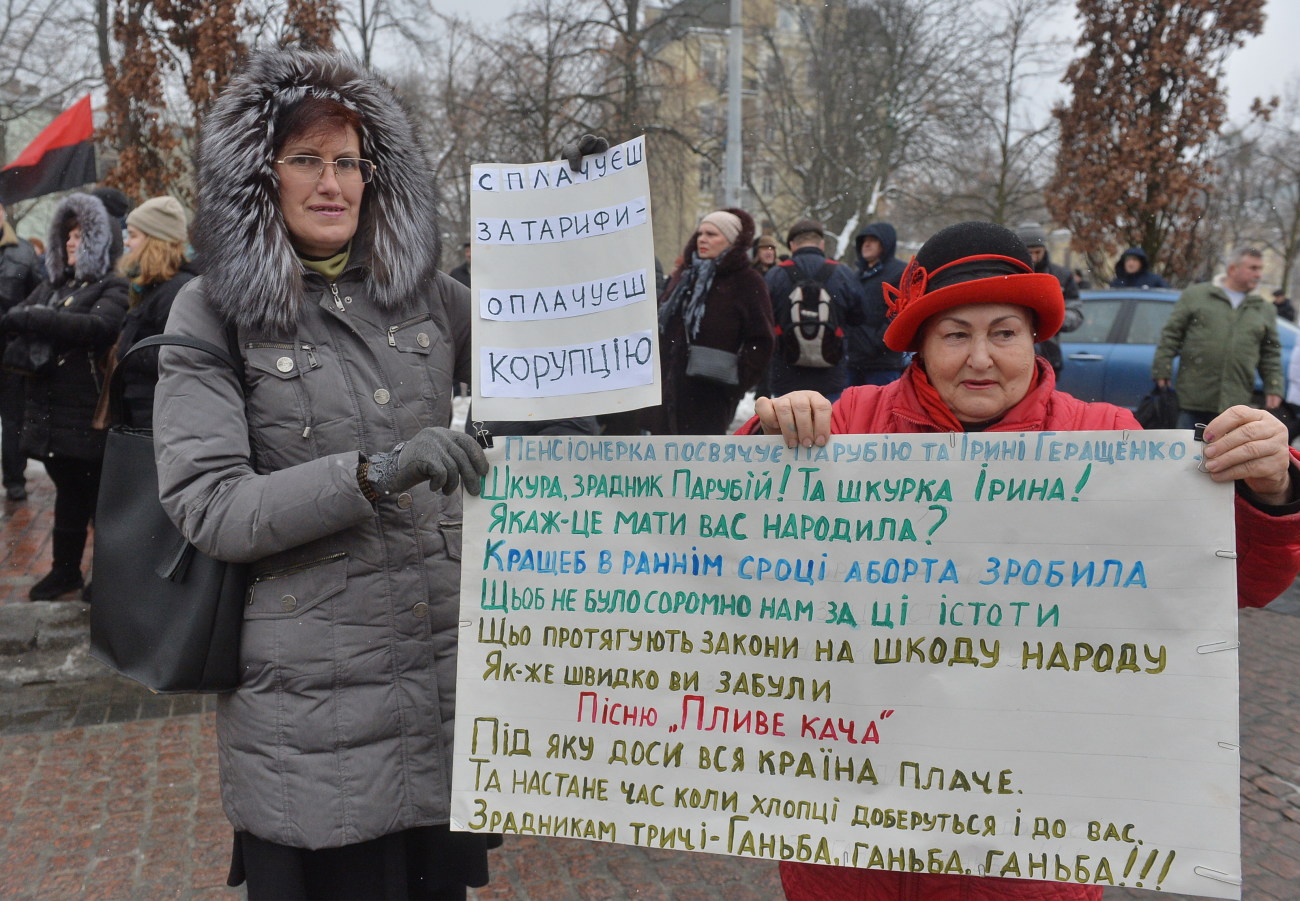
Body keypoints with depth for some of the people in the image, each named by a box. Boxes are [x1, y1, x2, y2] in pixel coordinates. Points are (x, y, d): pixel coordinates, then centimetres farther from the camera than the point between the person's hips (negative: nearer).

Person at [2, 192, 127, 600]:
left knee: (96, 494, 2)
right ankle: (65, 569, 27)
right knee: (68, 492, 16)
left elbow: (100, 327, -25)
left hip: (89, 413, -6)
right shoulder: (52, 287, 17)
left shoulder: (112, 287, -5)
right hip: (50, 410, 6)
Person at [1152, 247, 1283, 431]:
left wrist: (1274, 388, 6)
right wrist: (1162, 372, -3)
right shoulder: (1195, 295, 5)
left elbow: (1271, 354, 16)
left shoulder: (1265, 310, 15)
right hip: (1193, 396, -2)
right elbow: (1171, 335, 3)